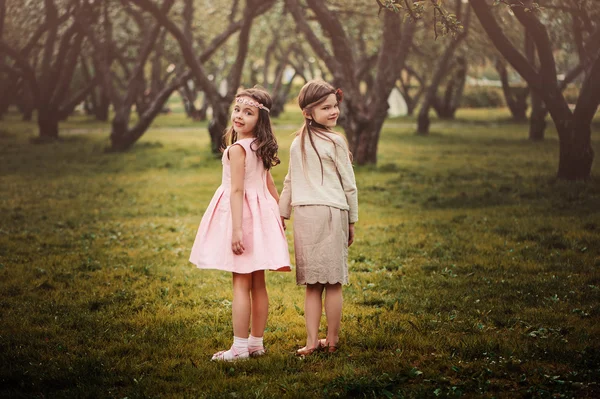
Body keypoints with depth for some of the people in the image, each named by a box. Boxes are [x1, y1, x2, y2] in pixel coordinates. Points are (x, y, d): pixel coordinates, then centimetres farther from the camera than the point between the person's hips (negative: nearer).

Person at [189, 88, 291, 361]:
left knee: (241, 284, -5)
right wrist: (279, 214, 27)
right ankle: (256, 342, 19)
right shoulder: (262, 148, 10)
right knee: (258, 284, 11)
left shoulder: (237, 149, -15)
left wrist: (236, 229, -23)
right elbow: (270, 186, 18)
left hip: (241, 213, -8)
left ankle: (240, 347, -3)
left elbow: (237, 190, -20)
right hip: (262, 214, 8)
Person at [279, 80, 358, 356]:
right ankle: (331, 340, 10)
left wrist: (282, 214, 26)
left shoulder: (297, 143, 11)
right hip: (331, 213, -5)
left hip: (304, 214, 5)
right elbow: (349, 185, -2)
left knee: (313, 284, 7)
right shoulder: (335, 141, -6)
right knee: (333, 283, 3)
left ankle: (311, 341, 4)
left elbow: (289, 182, 17)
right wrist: (351, 221, 7)